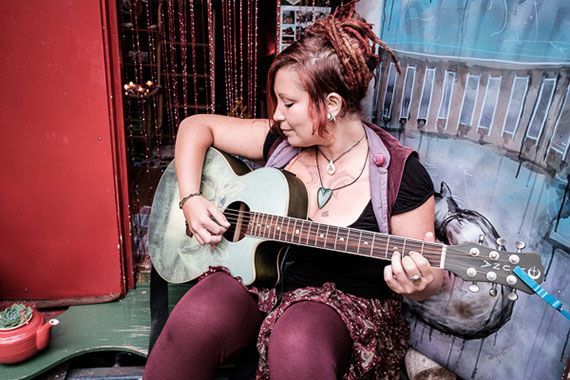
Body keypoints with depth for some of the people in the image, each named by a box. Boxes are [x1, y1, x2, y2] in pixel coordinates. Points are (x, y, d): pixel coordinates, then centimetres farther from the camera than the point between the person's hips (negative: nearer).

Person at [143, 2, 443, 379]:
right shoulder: (280, 140, -1)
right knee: (193, 320, -25)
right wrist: (191, 199, -6)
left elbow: (430, 276, -5)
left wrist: (419, 283, -30)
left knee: (296, 348, -36)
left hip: (345, 300, -3)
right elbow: (197, 126, 7)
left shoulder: (401, 175, -13)